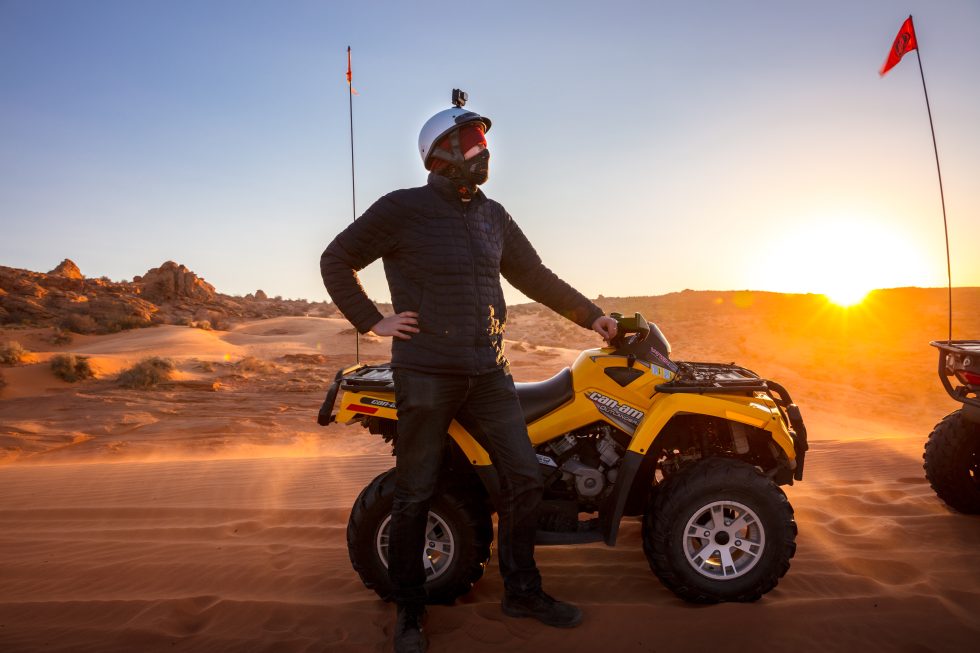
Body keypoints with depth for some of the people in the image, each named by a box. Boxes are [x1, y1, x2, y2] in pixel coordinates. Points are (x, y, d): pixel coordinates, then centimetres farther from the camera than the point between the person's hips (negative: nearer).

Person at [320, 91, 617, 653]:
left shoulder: (494, 217, 14)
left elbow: (534, 275, 19)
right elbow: (336, 260, 4)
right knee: (416, 496, 3)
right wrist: (373, 321, -5)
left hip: (489, 371, 6)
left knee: (525, 478, 6)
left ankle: (522, 590, 25)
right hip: (426, 372, -5)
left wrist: (591, 315, 16)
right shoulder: (402, 209, -3)